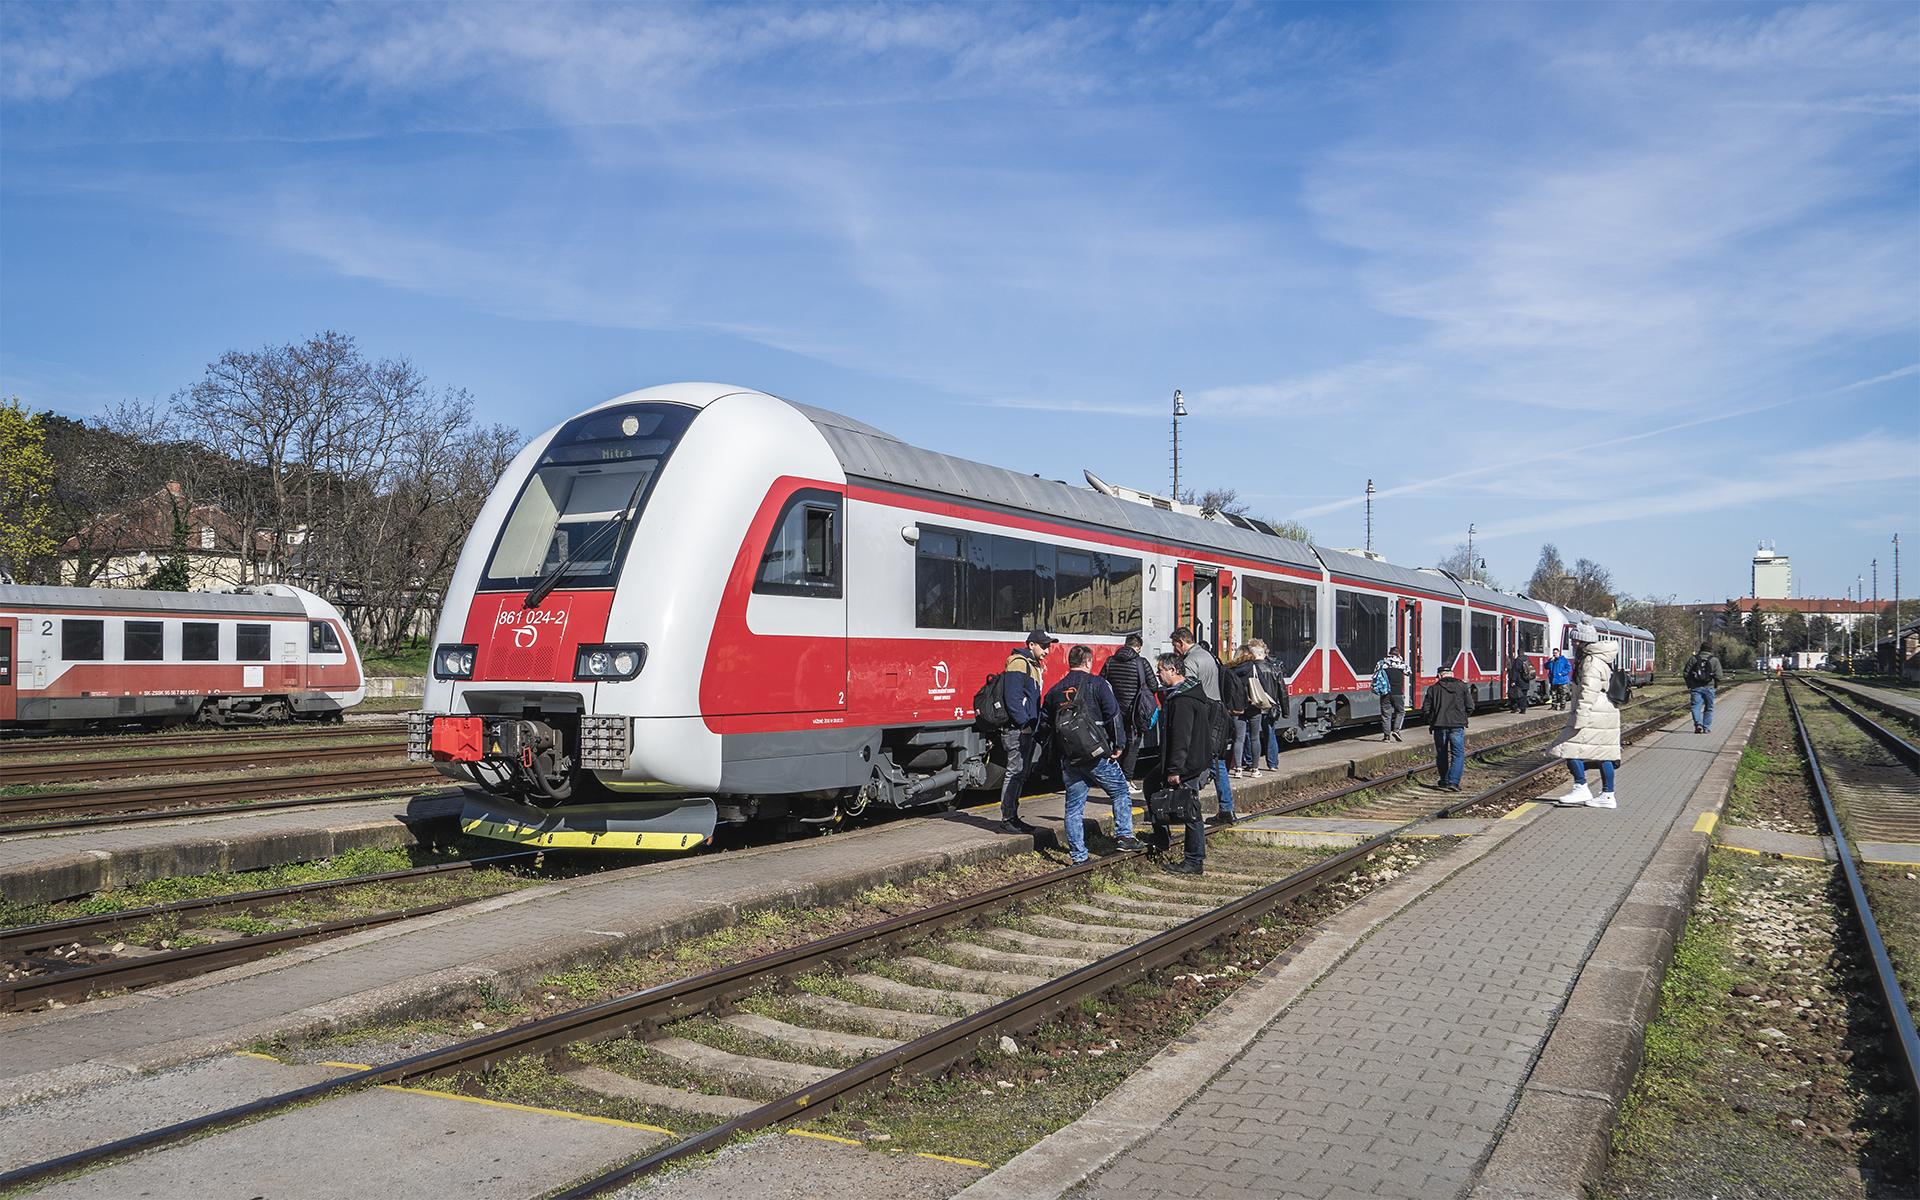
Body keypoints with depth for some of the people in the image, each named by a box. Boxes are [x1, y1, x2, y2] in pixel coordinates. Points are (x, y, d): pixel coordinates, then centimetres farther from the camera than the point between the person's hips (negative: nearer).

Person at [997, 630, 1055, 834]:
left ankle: (1013, 817, 21)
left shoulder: (1034, 665, 20)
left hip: (1027, 728, 10)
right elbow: (1012, 698, -21)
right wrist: (1024, 724, -22)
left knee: (1021, 774, 14)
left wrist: (1035, 724, 17)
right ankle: (1006, 820, -6)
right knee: (1015, 772, -9)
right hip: (1017, 729, -10)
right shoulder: (1019, 663, -13)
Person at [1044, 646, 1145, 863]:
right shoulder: (1097, 684, -5)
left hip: (1068, 758, 4)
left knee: (1074, 807, 8)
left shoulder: (1055, 690, 11)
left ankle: (1077, 855, 9)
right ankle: (1124, 835, 9)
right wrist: (1118, 745, -5)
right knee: (1120, 791, 15)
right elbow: (1113, 714, -12)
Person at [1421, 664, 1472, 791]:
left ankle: (1444, 782, 20)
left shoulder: (1434, 688, 4)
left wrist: (1431, 721, 16)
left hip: (1439, 725, 1)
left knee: (1441, 755, 13)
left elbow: (1425, 709, 0)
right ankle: (1453, 782, -11)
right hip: (1457, 725, -1)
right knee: (1458, 754, 1)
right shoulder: (1461, 686, 5)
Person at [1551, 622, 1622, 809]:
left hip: (1593, 716, -10)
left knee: (1570, 748, -6)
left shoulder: (1590, 662, -15)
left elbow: (1588, 693, -22)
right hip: (1607, 715, 10)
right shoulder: (1601, 660, 18)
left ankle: (1581, 787, -6)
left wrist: (1580, 718, -23)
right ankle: (1608, 795, 12)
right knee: (1603, 754, 10)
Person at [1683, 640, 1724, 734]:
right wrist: (1715, 685, 10)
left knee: (1696, 706, -3)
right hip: (1709, 688, 0)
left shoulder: (1693, 659, 3)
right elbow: (1719, 675, -7)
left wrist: (1689, 685, 15)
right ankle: (1707, 728, 15)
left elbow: (1686, 674, 2)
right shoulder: (1714, 660, -1)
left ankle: (1698, 724, -25)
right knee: (1708, 708, 12)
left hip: (1696, 687, 0)